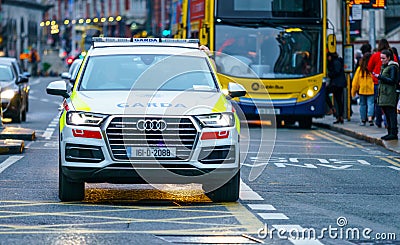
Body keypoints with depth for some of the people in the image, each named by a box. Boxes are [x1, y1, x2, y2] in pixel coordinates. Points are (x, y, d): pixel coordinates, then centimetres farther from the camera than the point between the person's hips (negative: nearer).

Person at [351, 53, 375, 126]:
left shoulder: (360, 69, -2)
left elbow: (355, 81, 3)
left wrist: (353, 91, 11)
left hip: (362, 90, 2)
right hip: (371, 90, -2)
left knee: (363, 104, 12)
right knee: (370, 103, 0)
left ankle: (363, 120, 16)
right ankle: (370, 118, -18)